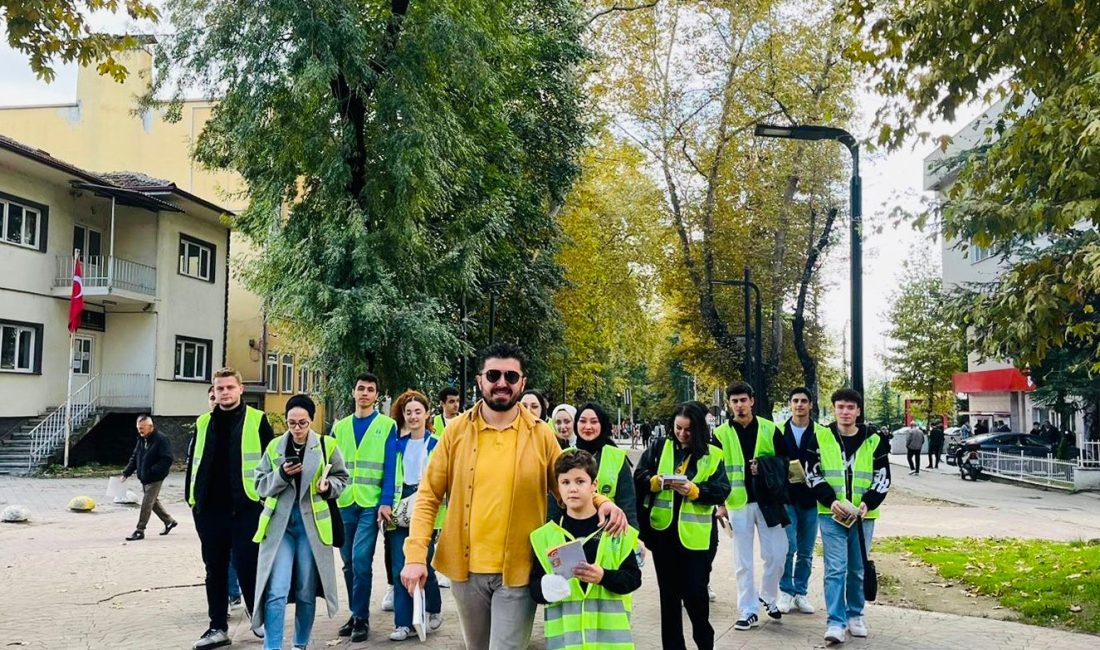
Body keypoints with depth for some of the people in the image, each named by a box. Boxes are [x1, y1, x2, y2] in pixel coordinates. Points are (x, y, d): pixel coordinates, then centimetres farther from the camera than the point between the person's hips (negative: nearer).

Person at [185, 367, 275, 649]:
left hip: (246, 507, -4)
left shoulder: (257, 420, 0)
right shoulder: (203, 423, 12)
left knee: (247, 567, 0)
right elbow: (193, 462, 15)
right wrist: (192, 497, 8)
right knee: (215, 569, 10)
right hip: (209, 509, 4)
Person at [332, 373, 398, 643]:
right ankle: (356, 613, 23)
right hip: (344, 503, 4)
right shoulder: (340, 427, 12)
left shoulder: (387, 426, 0)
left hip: (371, 503, -4)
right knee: (349, 562, 11)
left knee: (361, 560, -10)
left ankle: (361, 618, 1)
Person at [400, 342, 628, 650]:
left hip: (518, 571, -2)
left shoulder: (541, 435, -4)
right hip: (466, 569, 2)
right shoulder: (457, 430, -3)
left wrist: (601, 501, -15)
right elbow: (428, 496, 0)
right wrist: (416, 554, -9)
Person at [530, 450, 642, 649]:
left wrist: (604, 576, -18)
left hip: (610, 634, -1)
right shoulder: (545, 536, 6)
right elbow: (534, 587, 5)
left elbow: (633, 578, 0)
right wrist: (546, 589, -17)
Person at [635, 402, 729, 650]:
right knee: (669, 593, 12)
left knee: (695, 591, 2)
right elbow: (639, 478, 2)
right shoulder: (658, 448, 6)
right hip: (663, 532, 3)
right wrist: (655, 481, -18)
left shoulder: (713, 455, 0)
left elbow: (721, 490, -8)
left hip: (695, 536, -2)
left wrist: (693, 490, -22)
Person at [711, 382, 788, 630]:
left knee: (776, 555, 3)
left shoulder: (770, 429, 2)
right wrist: (720, 504, -1)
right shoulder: (721, 434, 2)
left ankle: (768, 597, 28)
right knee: (743, 562, 4)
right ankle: (749, 612, 14)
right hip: (737, 503, 0)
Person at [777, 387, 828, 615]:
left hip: (810, 498, 1)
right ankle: (786, 591, 8)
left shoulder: (821, 433, 1)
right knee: (788, 546, -7)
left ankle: (801, 592, 22)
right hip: (786, 497, -1)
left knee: (806, 551, 9)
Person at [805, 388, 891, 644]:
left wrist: (868, 502, -13)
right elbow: (812, 474, -1)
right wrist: (831, 501, -15)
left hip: (863, 516, 2)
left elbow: (882, 478, 3)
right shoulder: (820, 438, 1)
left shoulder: (874, 441, 5)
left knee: (858, 570, 12)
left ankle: (855, 615, 27)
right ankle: (836, 622, -4)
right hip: (830, 515, -2)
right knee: (835, 568, -6)